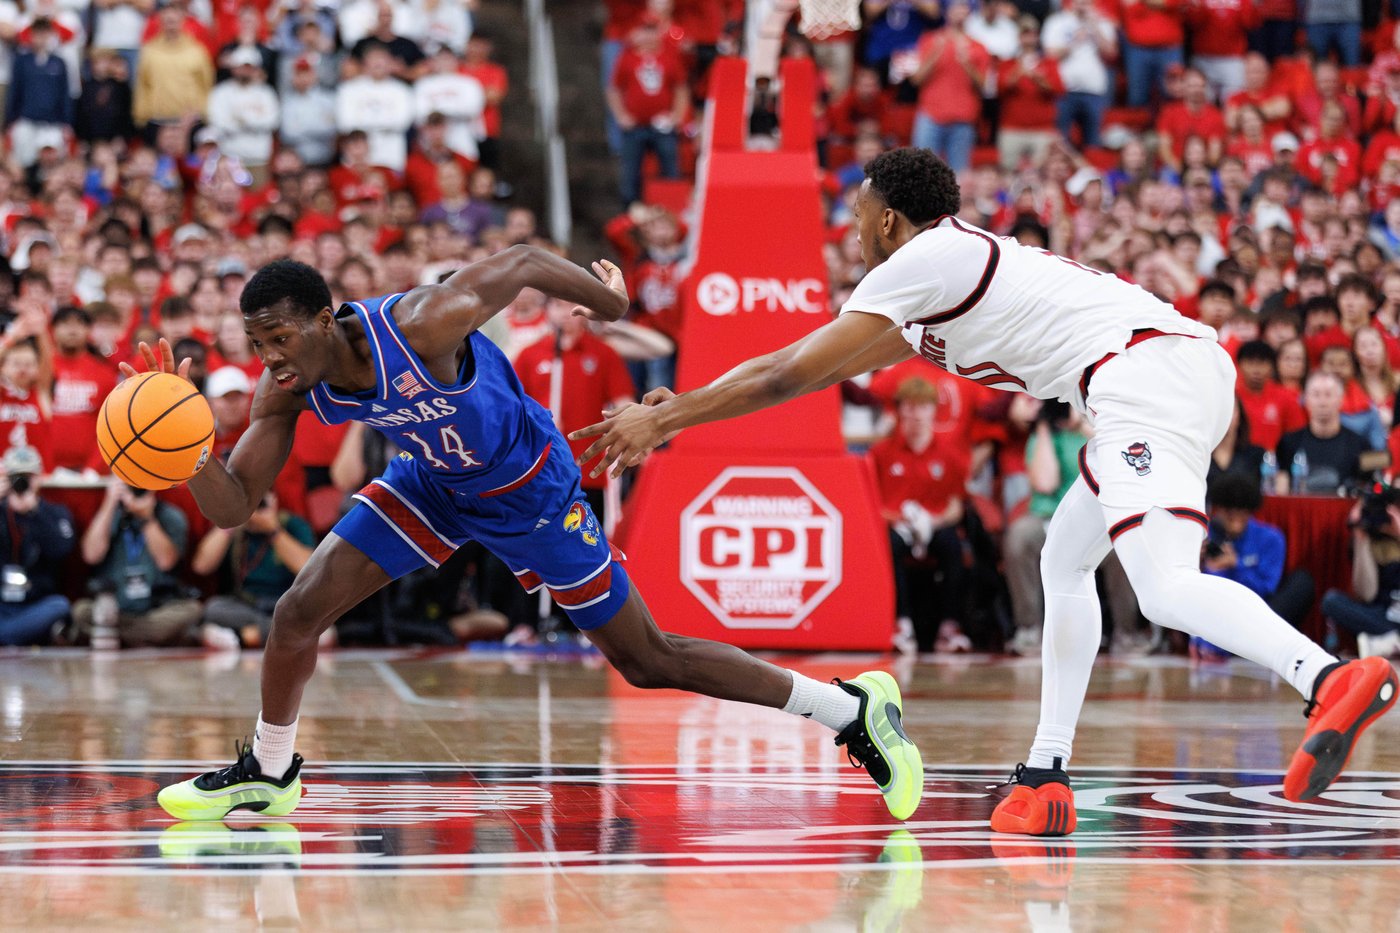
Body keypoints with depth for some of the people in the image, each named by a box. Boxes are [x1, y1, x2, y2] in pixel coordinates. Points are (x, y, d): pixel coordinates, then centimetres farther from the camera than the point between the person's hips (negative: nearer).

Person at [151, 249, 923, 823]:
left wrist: (605, 300, -4)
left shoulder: (422, 325, -38)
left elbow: (523, 263, -22)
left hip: (528, 488, -5)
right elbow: (231, 507, -18)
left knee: (648, 662, 0)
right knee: (298, 611, -7)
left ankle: (853, 708, 12)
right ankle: (268, 774, 20)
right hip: (433, 483, 5)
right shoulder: (287, 392, -20)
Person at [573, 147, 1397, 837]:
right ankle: (1045, 780, 16)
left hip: (1143, 370, -10)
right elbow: (832, 367, 39)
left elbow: (790, 375, 5)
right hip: (1196, 366, 10)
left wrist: (664, 419, 15)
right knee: (1066, 562, 21)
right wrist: (686, 407, 41)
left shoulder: (920, 260, 4)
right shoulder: (964, 268, 32)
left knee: (1166, 589, -25)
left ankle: (1333, 678, -49)